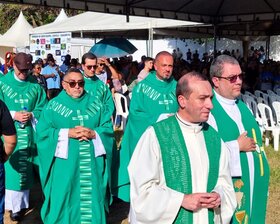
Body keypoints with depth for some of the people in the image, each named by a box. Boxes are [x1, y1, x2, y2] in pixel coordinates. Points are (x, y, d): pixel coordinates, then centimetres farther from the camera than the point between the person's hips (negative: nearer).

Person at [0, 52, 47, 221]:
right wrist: (14, 115, -17)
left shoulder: (35, 85, 2)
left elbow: (43, 108, 4)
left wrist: (31, 115, -15)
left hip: (28, 134, 2)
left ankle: (22, 202, 24)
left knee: (25, 169, 10)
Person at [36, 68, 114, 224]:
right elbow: (42, 132, -5)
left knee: (91, 198, 7)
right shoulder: (54, 105, 3)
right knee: (65, 198, 3)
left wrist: (93, 133, -14)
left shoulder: (95, 104, 10)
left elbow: (108, 128, 5)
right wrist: (67, 133, -15)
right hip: (65, 163, -2)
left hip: (91, 163, 2)